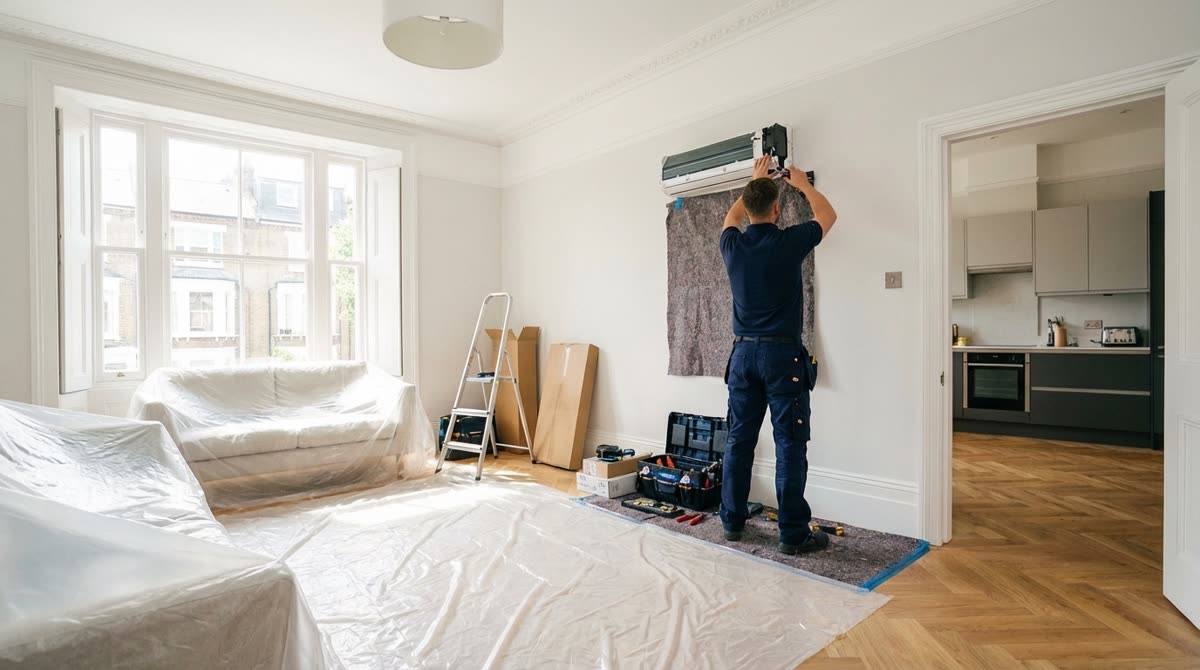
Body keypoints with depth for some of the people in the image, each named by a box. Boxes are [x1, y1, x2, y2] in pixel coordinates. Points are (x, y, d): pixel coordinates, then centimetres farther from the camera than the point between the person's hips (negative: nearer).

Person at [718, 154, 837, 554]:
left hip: (743, 352, 5)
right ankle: (793, 534, 7)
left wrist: (755, 180, 37)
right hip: (782, 354, -4)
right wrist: (803, 185, 28)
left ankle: (732, 522, 20)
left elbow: (732, 216, 27)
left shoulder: (733, 245, 2)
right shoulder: (788, 242, -8)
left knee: (739, 440, 11)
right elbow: (828, 216, 13)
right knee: (790, 444, 1)